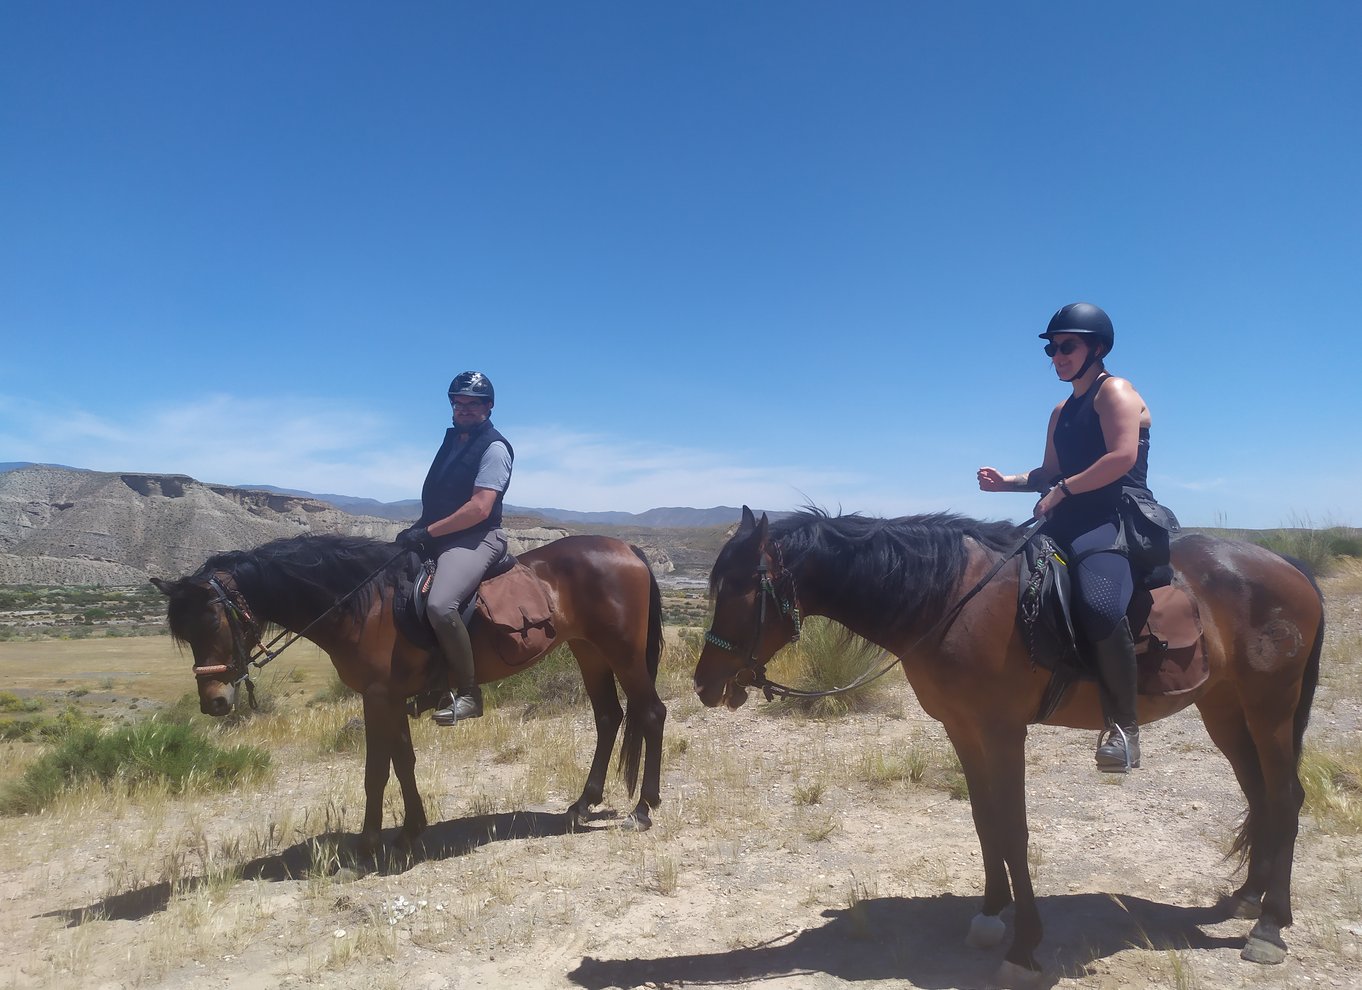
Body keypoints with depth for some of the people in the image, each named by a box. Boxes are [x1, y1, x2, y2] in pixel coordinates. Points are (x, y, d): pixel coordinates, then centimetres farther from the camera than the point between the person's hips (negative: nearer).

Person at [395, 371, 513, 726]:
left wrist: (427, 531, -18)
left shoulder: (494, 448, -8)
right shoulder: (453, 439, 18)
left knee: (440, 604, -33)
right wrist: (418, 529, 8)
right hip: (439, 539, 10)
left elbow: (479, 509, -19)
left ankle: (468, 693, -17)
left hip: (476, 539, -10)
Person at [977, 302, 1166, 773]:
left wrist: (1062, 491, -16)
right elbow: (1050, 473, 24)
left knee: (1099, 604, -36)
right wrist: (1006, 481, 8)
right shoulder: (1062, 412, 22)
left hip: (1122, 517, -9)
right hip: (1075, 521, 10)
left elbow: (1122, 457, -17)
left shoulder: (1115, 391, -2)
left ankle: (1124, 723, -23)